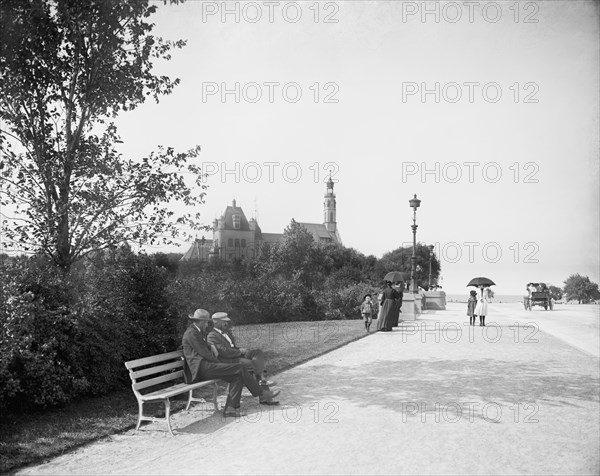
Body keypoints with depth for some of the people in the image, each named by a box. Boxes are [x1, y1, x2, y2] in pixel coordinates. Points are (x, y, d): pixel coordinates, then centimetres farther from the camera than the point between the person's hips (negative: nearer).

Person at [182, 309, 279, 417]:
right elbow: (204, 353, -15)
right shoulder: (191, 333, -11)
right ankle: (260, 392, -1)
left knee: (237, 377, -4)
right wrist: (219, 364, -4)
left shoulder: (196, 331, 21)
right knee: (240, 368, -14)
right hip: (202, 368, -11)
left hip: (205, 367, 11)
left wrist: (211, 346, 13)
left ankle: (230, 408, -10)